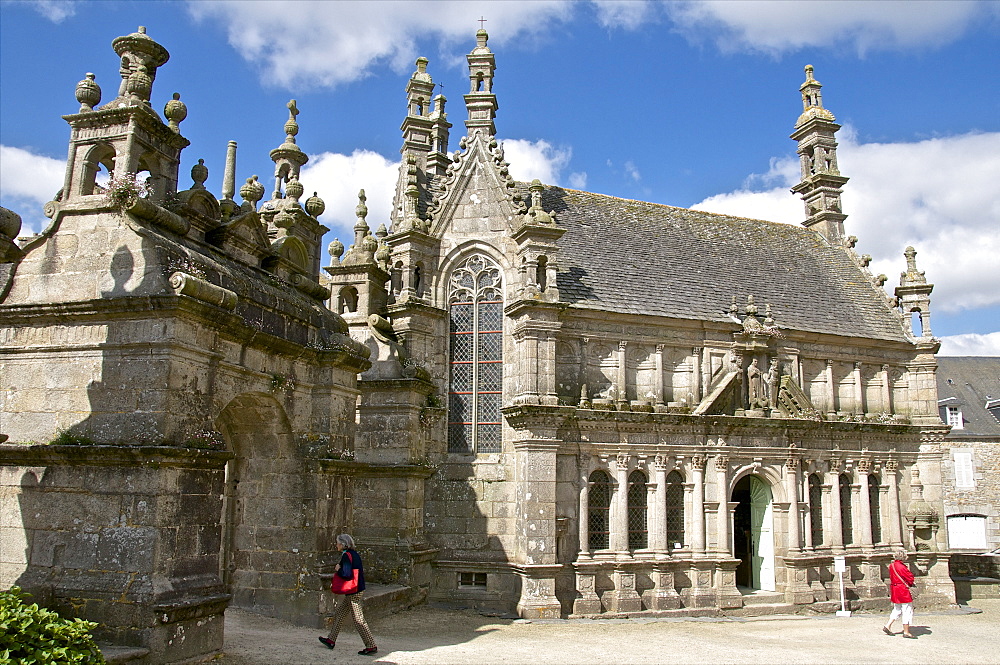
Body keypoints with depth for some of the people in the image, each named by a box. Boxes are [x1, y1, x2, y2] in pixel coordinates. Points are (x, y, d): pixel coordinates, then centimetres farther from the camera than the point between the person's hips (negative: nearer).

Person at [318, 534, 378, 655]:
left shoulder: (347, 555, -17)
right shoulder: (354, 554, 11)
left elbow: (347, 574, -27)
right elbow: (360, 571, 15)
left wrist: (338, 569, -8)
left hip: (353, 592, -10)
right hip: (359, 589, 10)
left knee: (358, 620, -5)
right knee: (339, 613, 20)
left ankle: (371, 646, -2)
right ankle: (331, 640, 31)